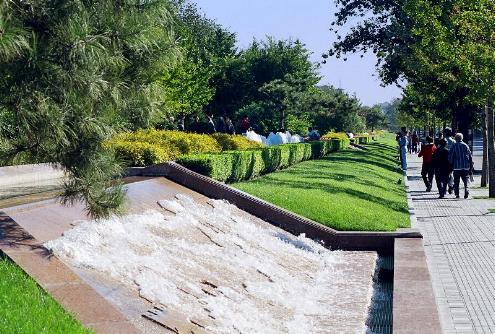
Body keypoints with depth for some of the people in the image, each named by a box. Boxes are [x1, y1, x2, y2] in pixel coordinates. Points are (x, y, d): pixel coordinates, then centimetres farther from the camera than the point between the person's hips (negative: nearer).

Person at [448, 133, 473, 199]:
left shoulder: (454, 146, -3)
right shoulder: (465, 145, 3)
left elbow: (450, 157, -5)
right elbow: (470, 156, 5)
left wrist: (451, 165, 5)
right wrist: (471, 166, 10)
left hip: (457, 167, -2)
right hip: (465, 166, 2)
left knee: (456, 182, 7)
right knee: (466, 181, 6)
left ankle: (457, 194, 2)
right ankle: (466, 193, -8)